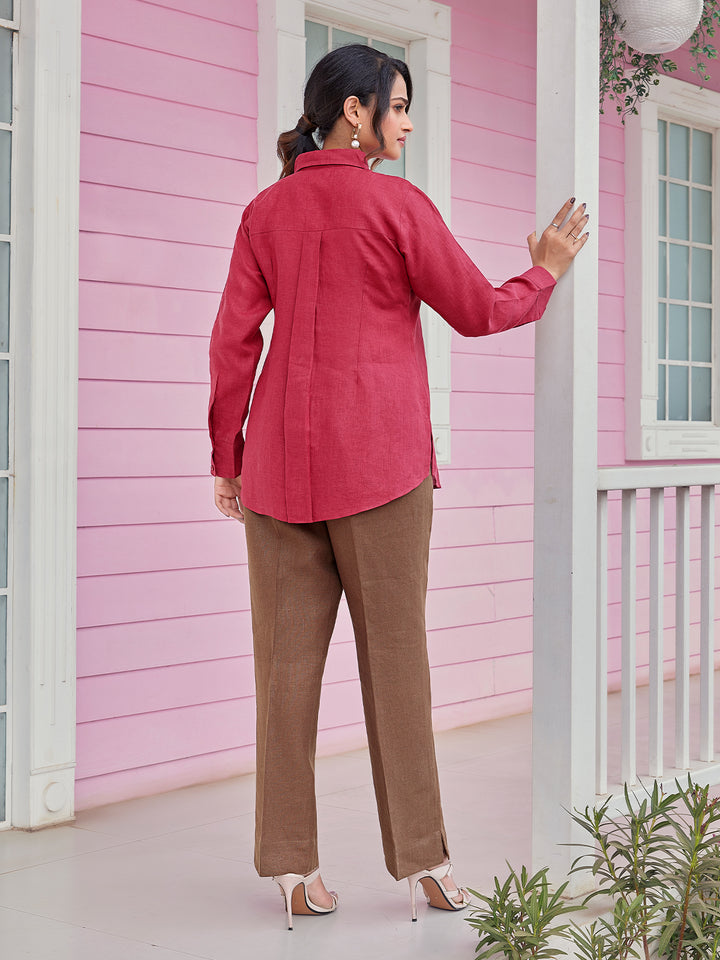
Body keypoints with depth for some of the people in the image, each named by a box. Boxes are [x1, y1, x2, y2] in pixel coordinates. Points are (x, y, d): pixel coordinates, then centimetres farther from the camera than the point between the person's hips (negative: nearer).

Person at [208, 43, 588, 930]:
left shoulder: (266, 212, 9)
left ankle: (291, 866, 7)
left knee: (287, 655, 4)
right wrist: (546, 271, 19)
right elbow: (477, 311, 2)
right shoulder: (396, 203, -3)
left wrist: (227, 456, 10)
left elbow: (232, 341, 5)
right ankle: (421, 860, 9)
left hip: (281, 458, 4)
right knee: (395, 653, 3)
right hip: (377, 458, -4)